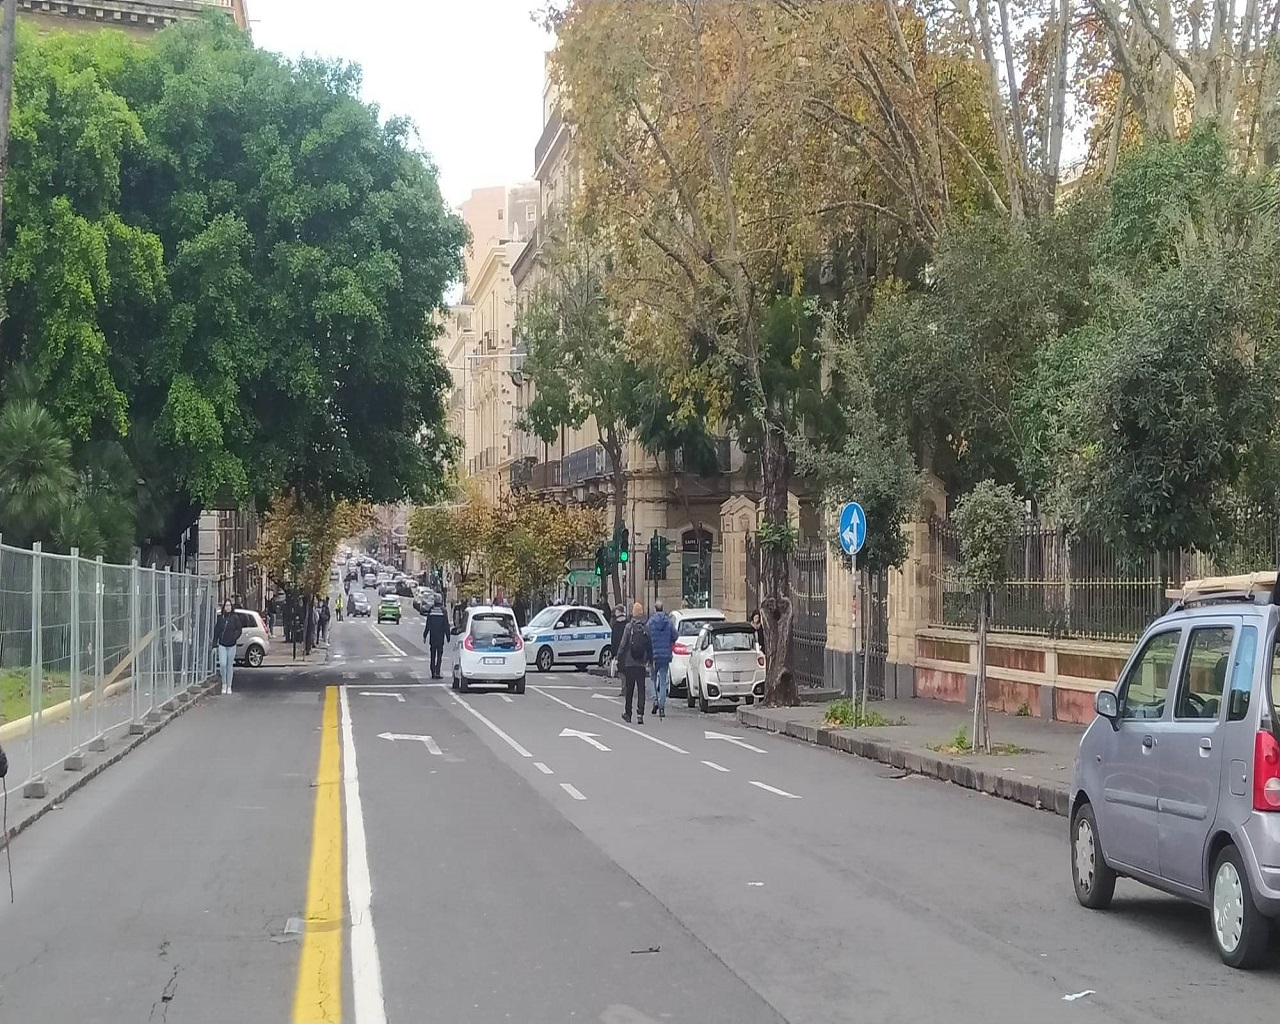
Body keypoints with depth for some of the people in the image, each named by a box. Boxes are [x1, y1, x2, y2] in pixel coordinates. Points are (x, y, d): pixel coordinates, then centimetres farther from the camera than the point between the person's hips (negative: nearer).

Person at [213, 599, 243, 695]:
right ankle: (224, 683, 10)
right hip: (222, 645, 1)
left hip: (231, 645, -1)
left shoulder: (235, 618, -2)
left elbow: (239, 629, -2)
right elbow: (216, 629, 7)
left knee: (229, 666, 7)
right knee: (222, 664, -11)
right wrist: (215, 641, 1)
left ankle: (229, 687, 16)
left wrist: (235, 637, -17)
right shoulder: (220, 618, 3)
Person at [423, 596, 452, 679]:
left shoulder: (431, 610, -2)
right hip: (440, 638, -2)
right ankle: (437, 672, -9)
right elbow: (446, 625, -5)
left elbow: (427, 624, 3)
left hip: (432, 636, 2)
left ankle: (433, 673, 12)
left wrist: (425, 635, 11)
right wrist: (448, 636, 1)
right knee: (439, 655, 2)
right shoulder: (443, 610, -7)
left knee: (433, 656, 11)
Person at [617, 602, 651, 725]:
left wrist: (620, 660, 1)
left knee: (629, 689, 11)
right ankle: (640, 714, -10)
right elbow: (650, 647, 2)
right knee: (641, 689, 1)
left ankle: (627, 713, 20)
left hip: (629, 663, 0)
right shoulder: (646, 628, -2)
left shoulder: (628, 627, -7)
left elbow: (623, 645, -6)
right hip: (641, 664, 0)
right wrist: (649, 661, 11)